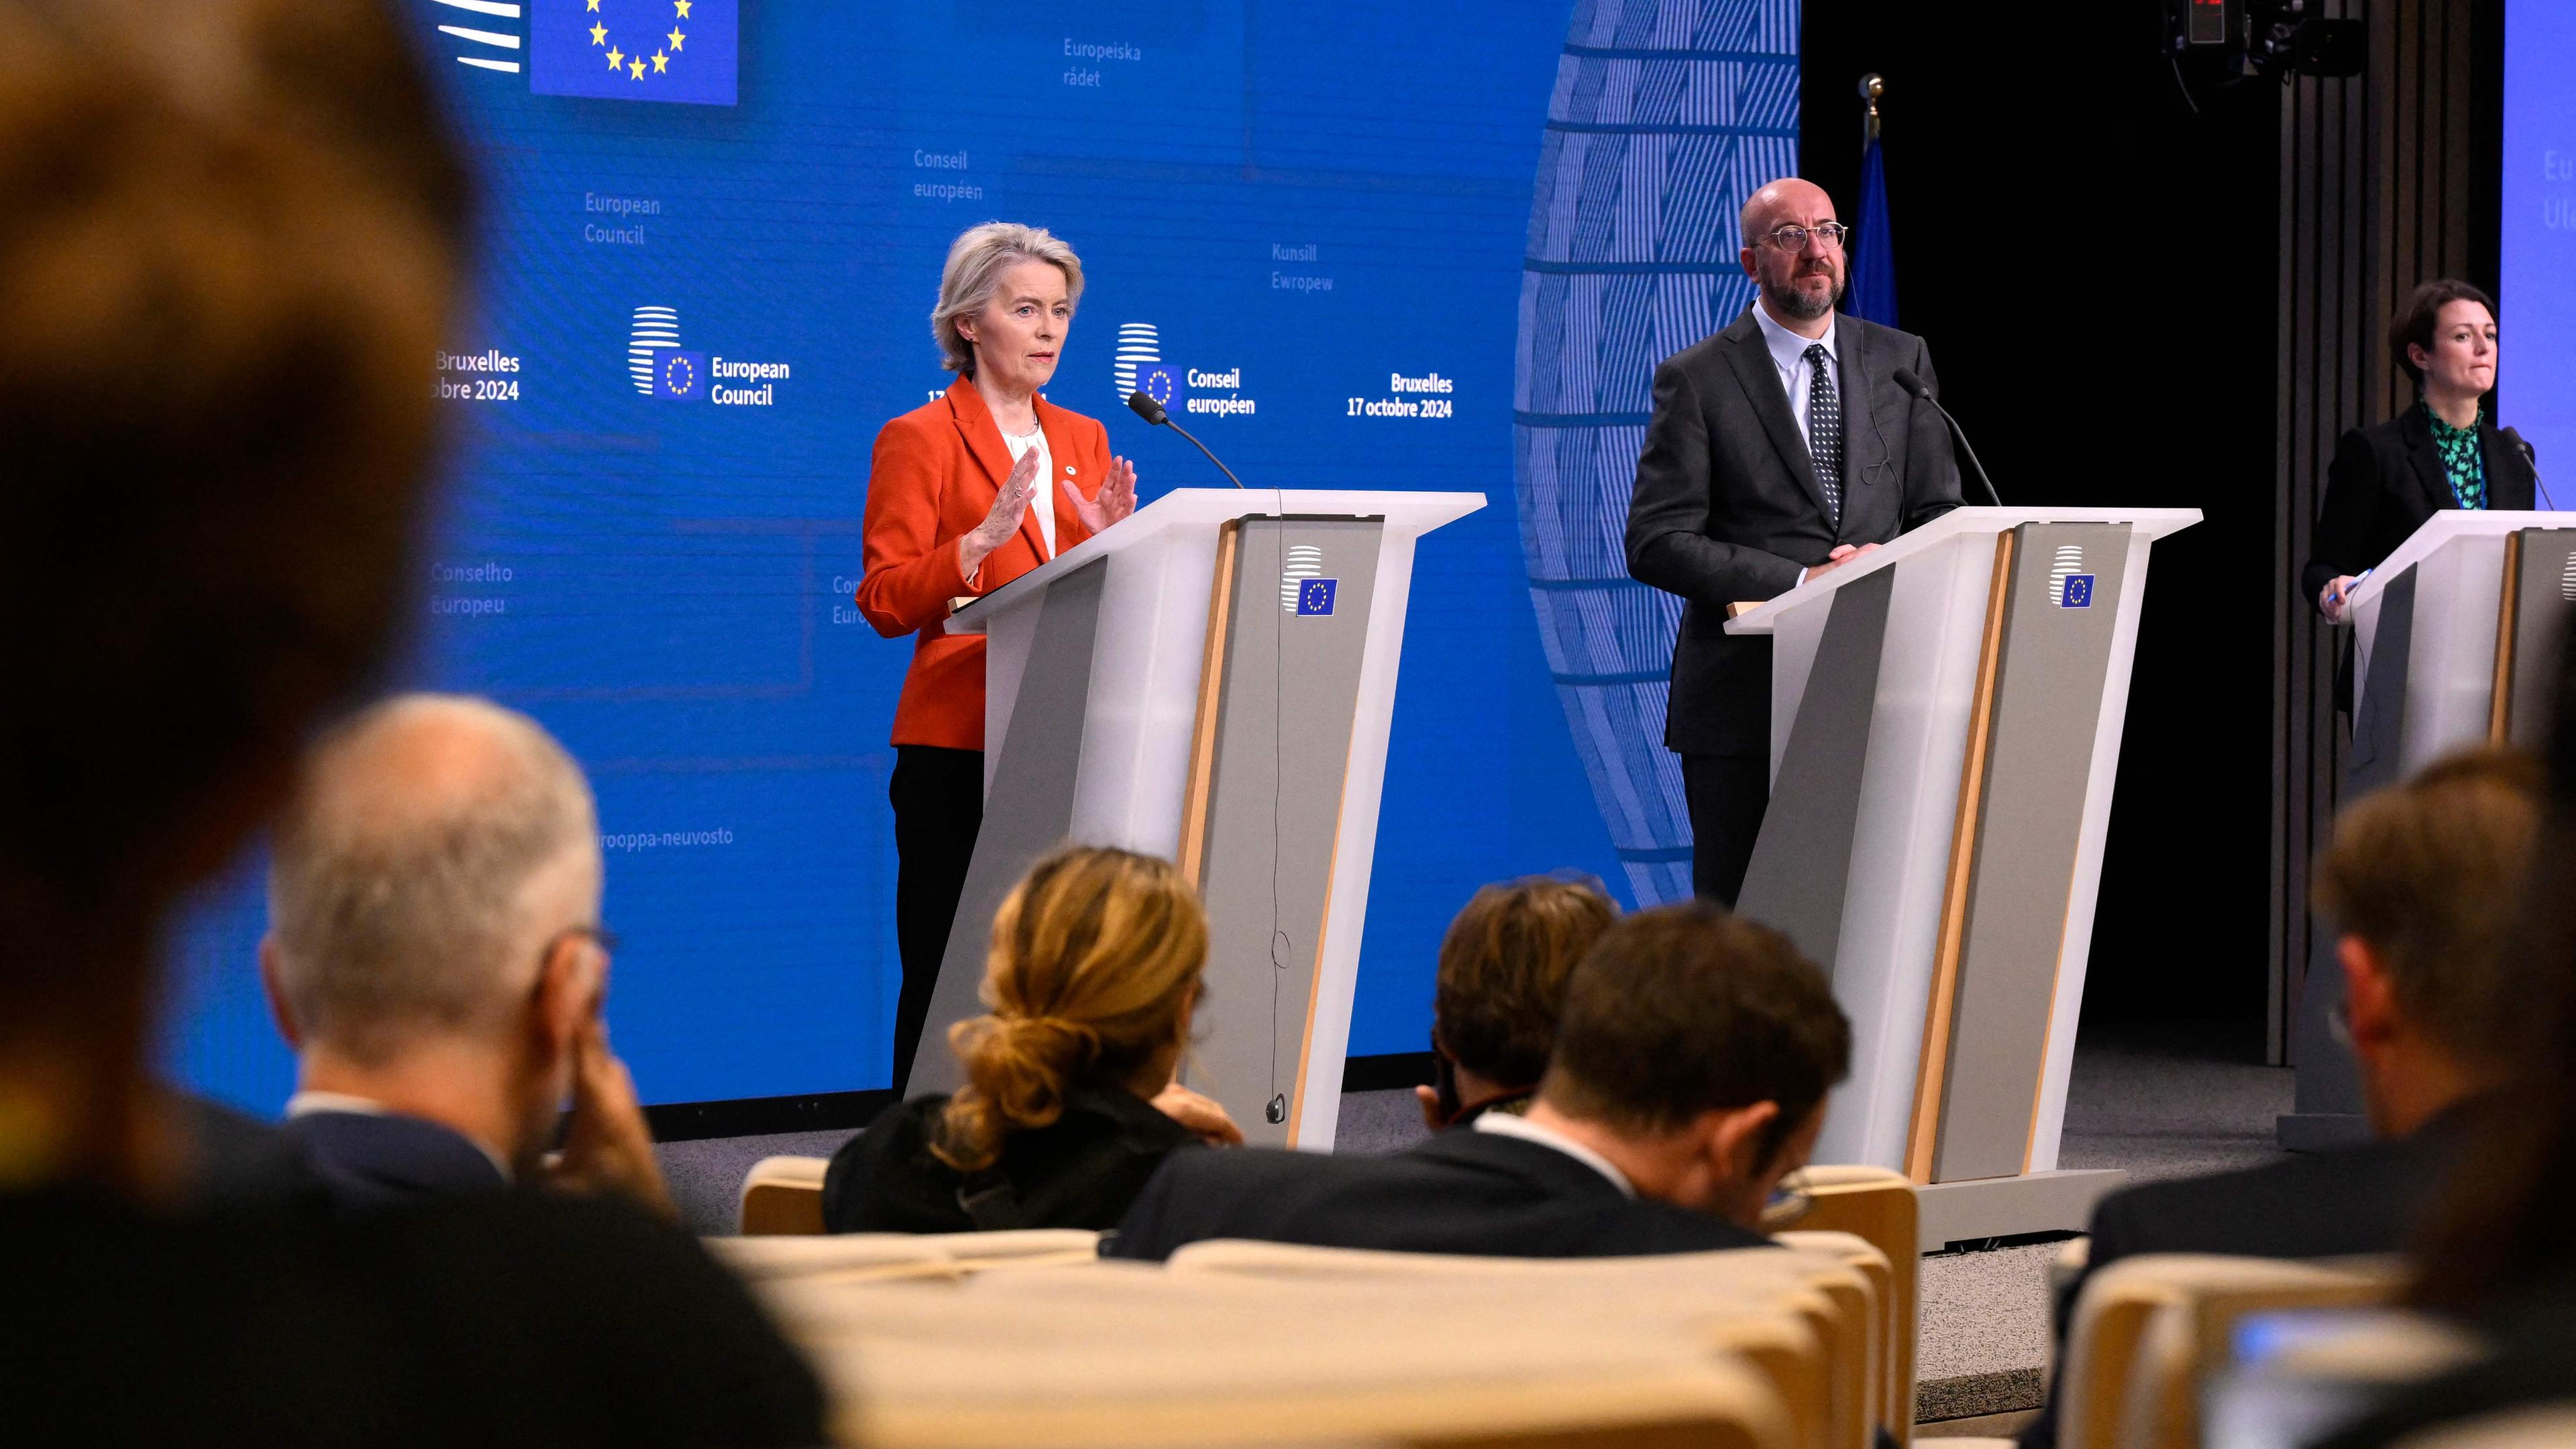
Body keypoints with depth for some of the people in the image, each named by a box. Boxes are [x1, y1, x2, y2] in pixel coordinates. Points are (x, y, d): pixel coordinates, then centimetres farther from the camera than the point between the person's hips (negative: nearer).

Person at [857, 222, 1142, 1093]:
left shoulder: (1084, 441, 18)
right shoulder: (917, 440, 0)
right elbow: (884, 602, -8)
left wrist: (1114, 541, -1)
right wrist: (983, 540, -20)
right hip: (959, 750, -5)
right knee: (947, 979, -6)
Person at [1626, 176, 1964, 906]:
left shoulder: (1901, 361, 12)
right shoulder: (1697, 379, -1)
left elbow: (1940, 516, 13)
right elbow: (1656, 543, -7)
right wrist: (1800, 581, -16)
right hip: (1743, 701, -3)